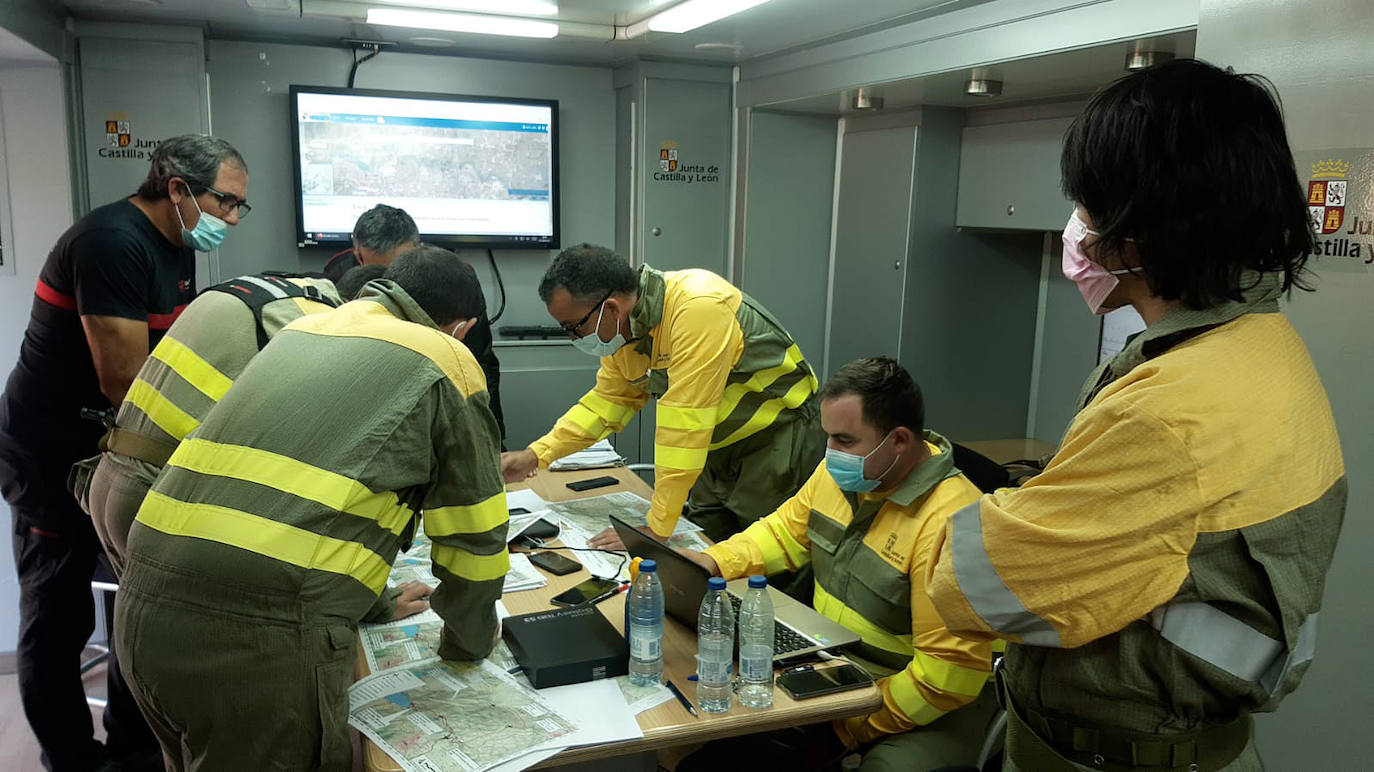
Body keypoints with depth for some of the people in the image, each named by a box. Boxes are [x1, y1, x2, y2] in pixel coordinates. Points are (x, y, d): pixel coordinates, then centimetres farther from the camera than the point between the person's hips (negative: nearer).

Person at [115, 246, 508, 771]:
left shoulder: (303, 328, 21)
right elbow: (473, 531, 6)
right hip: (264, 636, -8)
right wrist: (467, 642, 24)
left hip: (142, 605, 8)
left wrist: (372, 601, 41)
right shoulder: (444, 363, 1)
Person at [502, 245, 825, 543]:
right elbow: (608, 400, 10)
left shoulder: (698, 309, -32)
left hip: (778, 437, -7)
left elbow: (684, 424, -33)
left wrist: (657, 528, -28)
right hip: (720, 445, 8)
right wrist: (535, 456, 1)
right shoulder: (623, 327, -5)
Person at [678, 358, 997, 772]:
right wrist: (713, 561, -1)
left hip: (923, 708, -6)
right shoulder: (839, 473, -3)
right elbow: (785, 533, 15)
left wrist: (855, 728, -19)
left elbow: (949, 671, -26)